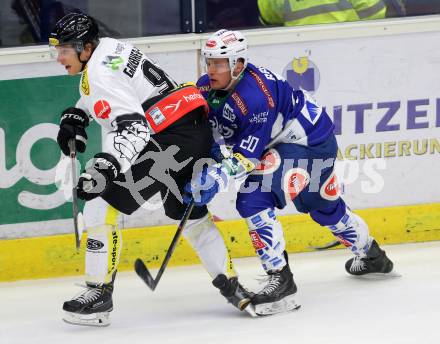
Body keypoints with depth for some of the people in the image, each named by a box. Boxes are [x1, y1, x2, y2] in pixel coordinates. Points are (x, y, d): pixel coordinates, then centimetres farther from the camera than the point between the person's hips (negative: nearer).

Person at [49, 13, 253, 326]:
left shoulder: (100, 74, -16)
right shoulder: (108, 47, 14)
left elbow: (134, 127, -27)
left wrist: (106, 166, -38)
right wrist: (76, 115, 24)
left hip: (170, 138, -11)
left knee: (102, 205, -9)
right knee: (190, 214, 25)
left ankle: (99, 293, -7)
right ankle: (232, 286, 29)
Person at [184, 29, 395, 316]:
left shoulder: (255, 95, -33)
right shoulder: (208, 87, -9)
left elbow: (248, 154, -33)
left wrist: (220, 176, -44)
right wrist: (211, 148, -14)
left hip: (311, 142, -10)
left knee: (254, 201, -24)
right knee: (325, 206, 27)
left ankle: (280, 279, -22)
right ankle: (372, 256, 50)